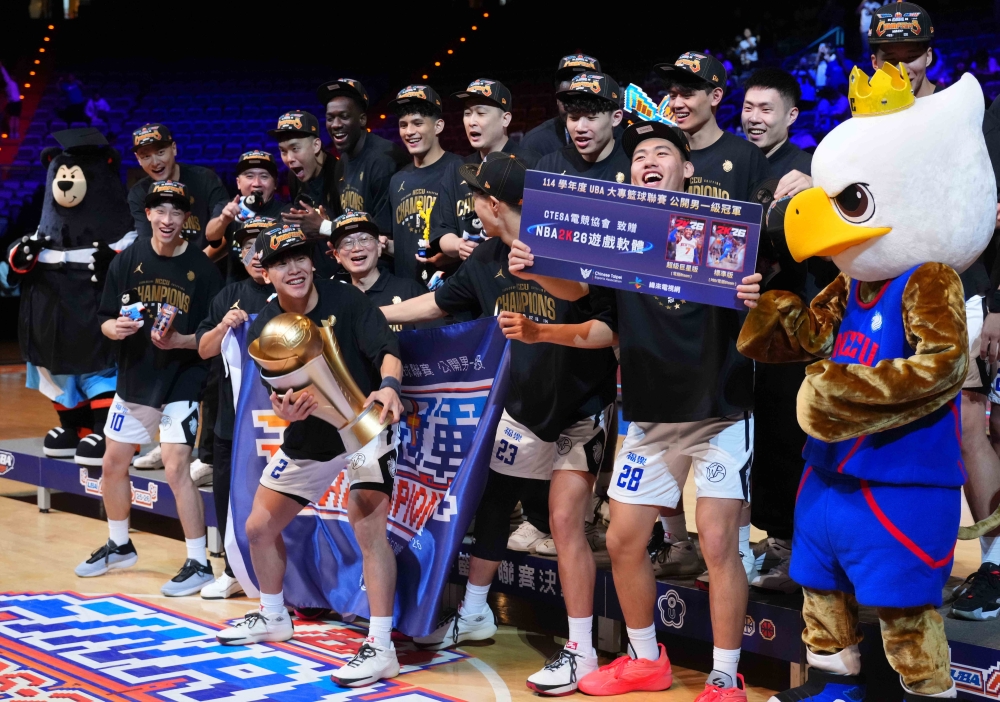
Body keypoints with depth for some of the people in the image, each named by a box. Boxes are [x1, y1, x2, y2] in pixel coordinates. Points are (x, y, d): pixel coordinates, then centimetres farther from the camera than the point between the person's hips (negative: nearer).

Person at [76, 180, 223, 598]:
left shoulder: (202, 268, -10)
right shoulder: (128, 260, 0)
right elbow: (106, 322, 3)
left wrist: (180, 340, -24)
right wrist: (116, 328, -19)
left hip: (181, 383, -5)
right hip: (133, 379, 5)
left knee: (176, 470, -13)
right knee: (113, 465, 14)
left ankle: (199, 564, -1)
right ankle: (119, 547, 37)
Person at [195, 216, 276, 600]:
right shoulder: (229, 296, 12)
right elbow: (204, 349, 9)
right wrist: (224, 326, -9)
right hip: (231, 415, 6)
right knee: (226, 494, 13)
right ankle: (234, 572, 28)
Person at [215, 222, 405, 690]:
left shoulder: (345, 300, -16)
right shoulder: (263, 329, -5)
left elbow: (387, 350, -24)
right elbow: (279, 393, -8)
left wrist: (388, 386, -46)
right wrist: (286, 408, -32)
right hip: (307, 439, 6)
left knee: (367, 525, -23)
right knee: (259, 527, 13)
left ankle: (381, 648, -18)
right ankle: (272, 619, 38)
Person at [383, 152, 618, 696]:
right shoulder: (488, 259, 1)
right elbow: (439, 302, 16)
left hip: (581, 406, -7)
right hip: (523, 405, 7)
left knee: (565, 518, -11)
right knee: (490, 502, 15)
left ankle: (581, 651, 0)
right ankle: (474, 615, 34)